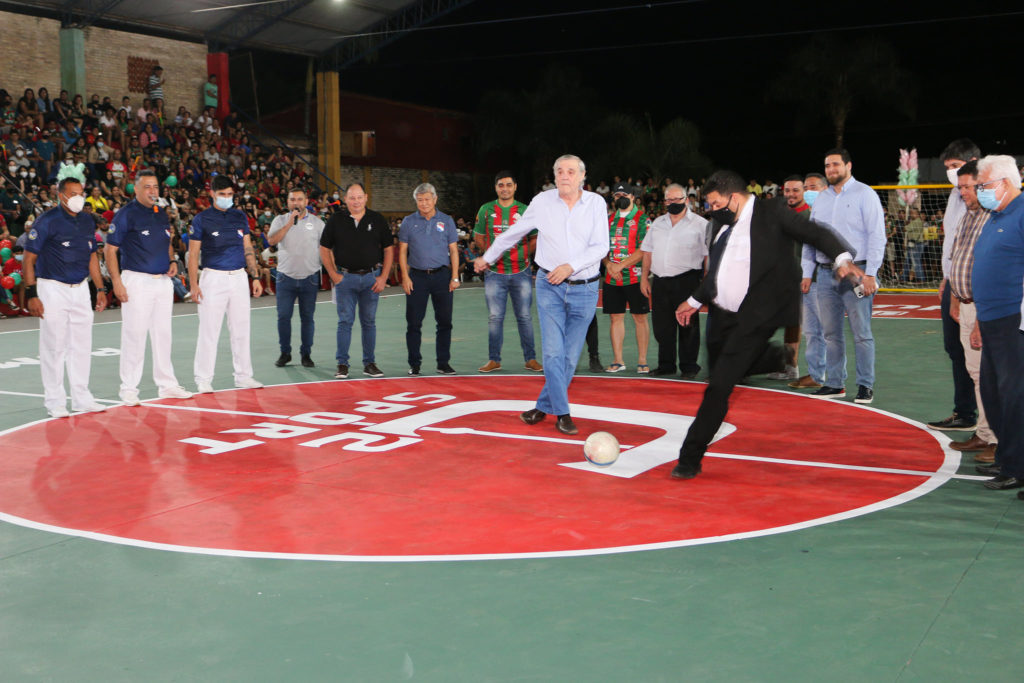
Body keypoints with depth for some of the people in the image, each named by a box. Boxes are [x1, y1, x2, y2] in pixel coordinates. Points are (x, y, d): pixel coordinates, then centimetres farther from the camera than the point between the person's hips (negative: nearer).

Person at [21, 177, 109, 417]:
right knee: (54, 346, -1)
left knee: (82, 345, 9)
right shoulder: (47, 221, -9)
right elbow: (29, 259, -9)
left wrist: (100, 289, 14)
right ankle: (54, 401, 9)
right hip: (53, 289, -6)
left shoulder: (87, 222, 10)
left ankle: (81, 398, 19)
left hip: (80, 289, 6)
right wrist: (31, 294, -15)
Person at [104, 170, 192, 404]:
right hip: (137, 281, -6)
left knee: (163, 334, 11)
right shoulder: (126, 214, -7)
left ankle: (167, 384, 20)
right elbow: (110, 249, -8)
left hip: (163, 281, 6)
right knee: (134, 335, -4)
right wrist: (116, 282, -16)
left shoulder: (161, 213, 14)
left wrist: (173, 262, 5)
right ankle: (129, 388, 4)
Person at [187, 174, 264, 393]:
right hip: (213, 278, -4)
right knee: (209, 331, -2)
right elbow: (193, 254, -3)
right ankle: (203, 380, 6)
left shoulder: (240, 217, 10)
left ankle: (243, 376, 17)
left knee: (241, 330, 8)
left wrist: (255, 277, 6)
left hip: (239, 277, 4)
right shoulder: (202, 219, -2)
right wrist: (194, 285, -11)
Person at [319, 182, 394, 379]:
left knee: (369, 322, 6)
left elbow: (389, 249, 5)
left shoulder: (377, 220, 4)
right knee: (345, 321, -1)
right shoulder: (336, 220, 2)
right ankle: (342, 364, 4)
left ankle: (369, 363, 14)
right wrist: (333, 275, -3)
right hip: (345, 278, -1)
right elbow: (324, 249, 6)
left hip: (371, 278, 1)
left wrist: (383, 277, -2)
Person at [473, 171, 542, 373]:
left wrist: (525, 253, -2)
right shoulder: (486, 210, 6)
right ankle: (494, 359, 11)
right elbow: (478, 237, 13)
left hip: (521, 272, 0)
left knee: (524, 316, 4)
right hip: (495, 273, 0)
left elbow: (535, 239, 11)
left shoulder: (525, 210, 3)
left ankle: (530, 358, 13)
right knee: (495, 317, 3)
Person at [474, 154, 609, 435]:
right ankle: (562, 413, -1)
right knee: (553, 353, -9)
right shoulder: (542, 201, 0)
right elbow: (514, 232, 14)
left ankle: (543, 407, 18)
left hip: (584, 288, 0)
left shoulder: (596, 203, -2)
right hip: (549, 286, 0)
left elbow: (600, 247, -7)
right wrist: (487, 257, 24)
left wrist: (570, 266, -22)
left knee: (571, 356, 4)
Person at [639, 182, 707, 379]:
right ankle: (665, 365, 18)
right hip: (660, 282, 5)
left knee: (687, 326, 0)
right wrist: (644, 278, 11)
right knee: (662, 326, 8)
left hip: (687, 281, -5)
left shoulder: (700, 224, 1)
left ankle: (689, 366, 9)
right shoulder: (658, 223, 16)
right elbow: (647, 252, 18)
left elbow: (708, 256, -3)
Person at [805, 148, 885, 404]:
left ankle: (866, 385, 3)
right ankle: (834, 384, 15)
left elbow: (877, 236, -5)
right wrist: (806, 272, 11)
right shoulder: (820, 199, 16)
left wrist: (870, 273, -12)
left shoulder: (864, 194, -1)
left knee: (861, 333, -4)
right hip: (826, 273, 5)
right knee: (831, 333, 8)